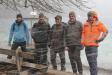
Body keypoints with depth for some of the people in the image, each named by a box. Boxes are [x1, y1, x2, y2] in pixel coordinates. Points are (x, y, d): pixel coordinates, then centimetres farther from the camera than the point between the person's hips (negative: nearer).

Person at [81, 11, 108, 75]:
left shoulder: (99, 24, 0)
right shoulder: (86, 24, 14)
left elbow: (106, 31, 0)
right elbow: (83, 33, 20)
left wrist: (101, 38, -12)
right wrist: (82, 41, 9)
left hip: (93, 45, -6)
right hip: (86, 46, 6)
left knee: (93, 62, -13)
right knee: (90, 62, 11)